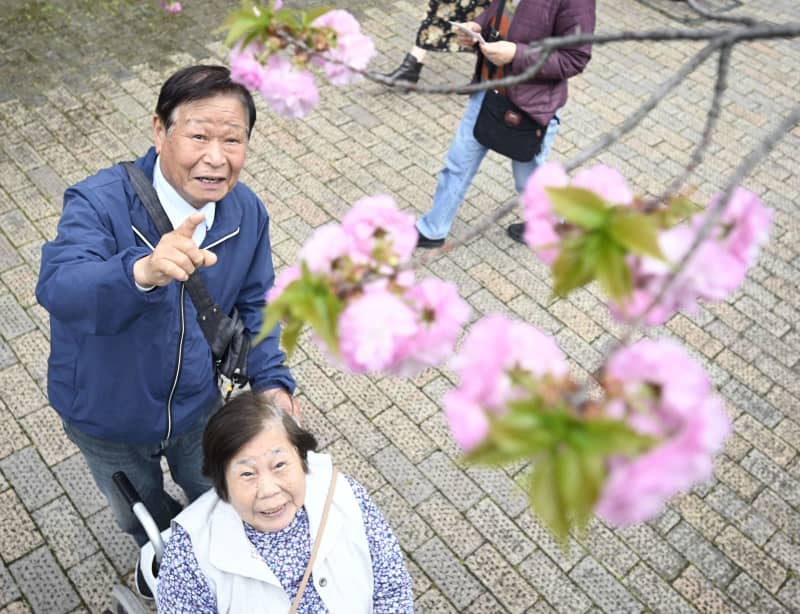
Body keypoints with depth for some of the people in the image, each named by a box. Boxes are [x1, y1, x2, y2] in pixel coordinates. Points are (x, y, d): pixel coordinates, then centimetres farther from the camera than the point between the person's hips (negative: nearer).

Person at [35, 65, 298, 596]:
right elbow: (58, 288, -48)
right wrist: (143, 272, -68)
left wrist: (270, 380, -16)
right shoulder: (98, 202, -31)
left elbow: (254, 302, -3)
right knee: (143, 519, 29)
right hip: (107, 418, -2)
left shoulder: (248, 213, -17)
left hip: (198, 408, 2)